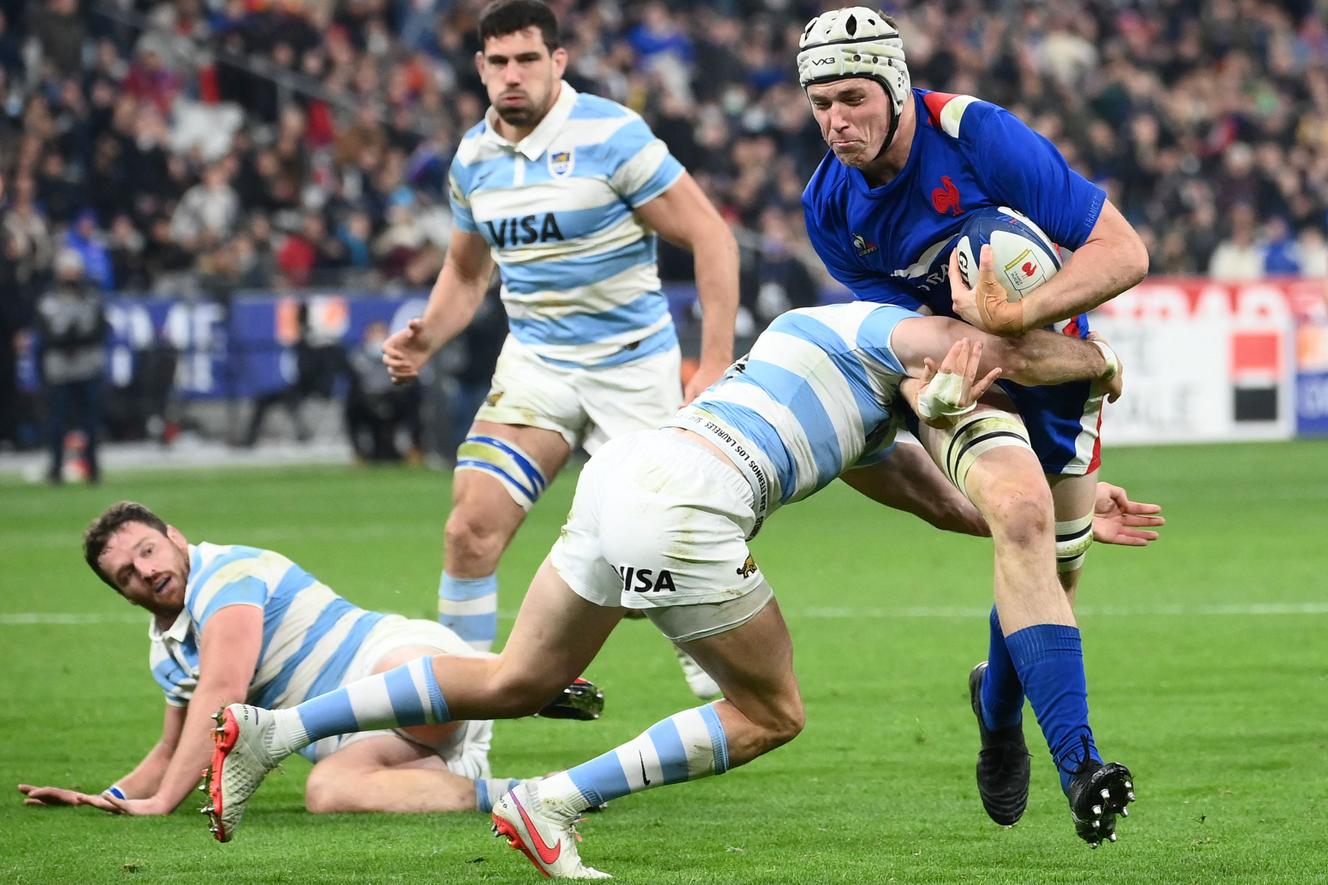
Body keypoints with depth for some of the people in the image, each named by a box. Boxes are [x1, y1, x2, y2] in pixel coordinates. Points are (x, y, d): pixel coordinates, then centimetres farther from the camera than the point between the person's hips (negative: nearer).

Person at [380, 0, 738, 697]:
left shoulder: (612, 136, -14)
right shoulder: (473, 157, 3)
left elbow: (710, 237, -13)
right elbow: (465, 271, 19)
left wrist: (715, 363, -18)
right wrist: (425, 341, -1)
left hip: (632, 369, -4)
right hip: (535, 365, 4)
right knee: (471, 529, -12)